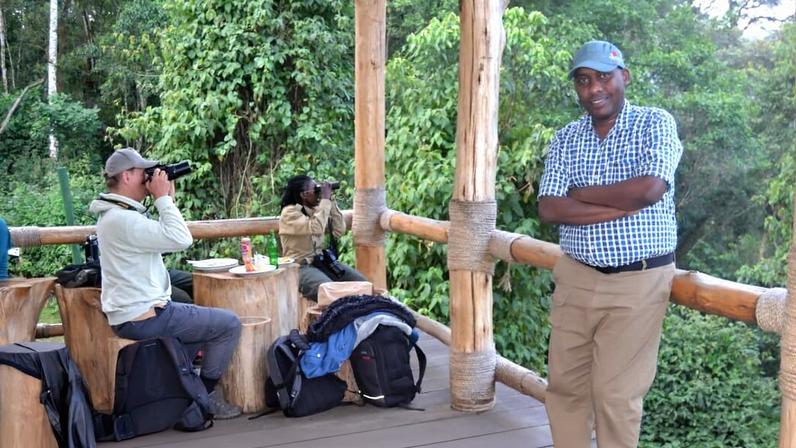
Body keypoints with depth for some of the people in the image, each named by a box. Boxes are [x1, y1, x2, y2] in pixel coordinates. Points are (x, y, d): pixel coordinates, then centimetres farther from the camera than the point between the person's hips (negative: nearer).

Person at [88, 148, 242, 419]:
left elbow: (166, 238, 16)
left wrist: (167, 199, 7)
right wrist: (163, 198, -16)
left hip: (131, 313, 11)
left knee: (203, 318, 29)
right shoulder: (122, 219, -22)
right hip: (143, 318, -11)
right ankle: (204, 396, 7)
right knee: (229, 324, -4)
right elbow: (181, 240, -25)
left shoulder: (115, 214, 12)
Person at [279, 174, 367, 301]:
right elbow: (316, 228, -28)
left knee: (363, 284, -10)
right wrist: (325, 199, -19)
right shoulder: (289, 213, -12)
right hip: (301, 267, -7)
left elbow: (339, 231, 4)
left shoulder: (316, 209, 10)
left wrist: (331, 201, -2)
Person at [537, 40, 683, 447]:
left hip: (637, 281, -4)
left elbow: (649, 189, -22)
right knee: (564, 384, 12)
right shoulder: (566, 138, 7)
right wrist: (623, 205, -16)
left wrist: (580, 193, -8)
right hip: (576, 278, 5)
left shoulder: (655, 124, -4)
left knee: (616, 394, 3)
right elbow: (548, 209, -6)